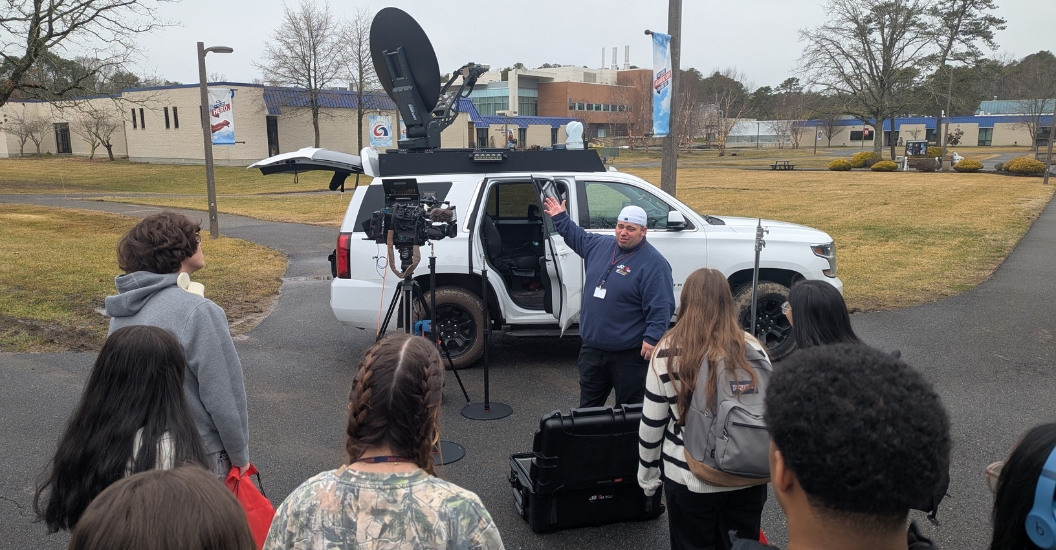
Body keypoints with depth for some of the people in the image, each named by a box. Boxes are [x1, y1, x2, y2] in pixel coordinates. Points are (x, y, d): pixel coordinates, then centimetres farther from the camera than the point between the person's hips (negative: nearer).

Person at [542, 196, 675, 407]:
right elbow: (578, 237, 30)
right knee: (588, 407, 19)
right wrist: (560, 218, 29)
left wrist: (652, 339, -26)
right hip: (592, 347, 7)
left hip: (629, 354, -7)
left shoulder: (654, 263, -14)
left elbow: (661, 308, -19)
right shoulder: (600, 245, 7)